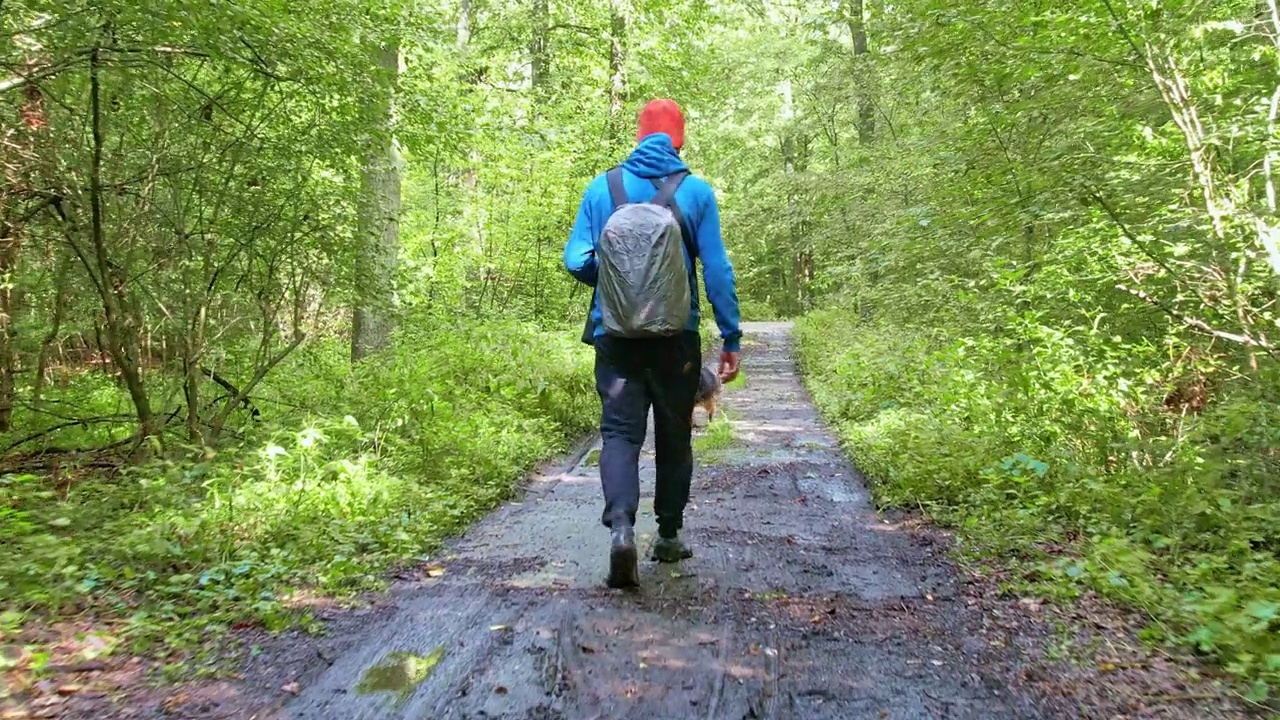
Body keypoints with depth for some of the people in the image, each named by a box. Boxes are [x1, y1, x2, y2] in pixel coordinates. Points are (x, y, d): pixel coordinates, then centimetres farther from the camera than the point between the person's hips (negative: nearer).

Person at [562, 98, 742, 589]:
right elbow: (717, 269, -5)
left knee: (619, 432, 0)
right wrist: (731, 338, 0)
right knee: (674, 437, 13)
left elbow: (575, 260, -2)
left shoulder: (602, 188, 3)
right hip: (677, 340, 0)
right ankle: (669, 537, 24)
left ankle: (620, 524, -23)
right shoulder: (696, 191, -1)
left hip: (616, 334, 0)